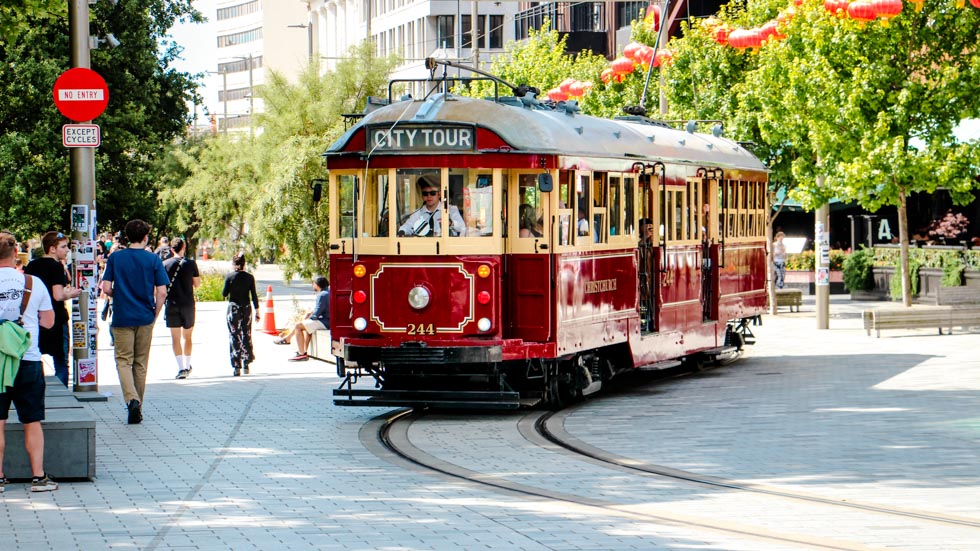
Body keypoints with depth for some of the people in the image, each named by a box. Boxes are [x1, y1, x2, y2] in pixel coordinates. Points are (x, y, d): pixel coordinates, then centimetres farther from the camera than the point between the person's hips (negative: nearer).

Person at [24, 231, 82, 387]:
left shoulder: (31, 266, 9)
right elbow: (58, 295, -21)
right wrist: (71, 294, -2)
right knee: (61, 364, 2)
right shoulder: (56, 266, -12)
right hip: (56, 321, -6)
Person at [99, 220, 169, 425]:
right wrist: (155, 315, 6)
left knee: (124, 360, 3)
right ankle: (138, 408, 17)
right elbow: (161, 293, -7)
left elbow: (106, 288, -5)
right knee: (140, 363, 11)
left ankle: (132, 399, -20)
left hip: (122, 317, -1)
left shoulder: (115, 258, -1)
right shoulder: (153, 259, -3)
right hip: (145, 318, 1)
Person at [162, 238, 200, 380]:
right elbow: (197, 284, 4)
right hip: (188, 304, 1)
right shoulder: (191, 264, -3)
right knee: (187, 336, 16)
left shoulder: (165, 264, -2)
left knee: (175, 338, 1)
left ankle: (181, 368, -10)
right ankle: (187, 366, 24)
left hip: (171, 304, 0)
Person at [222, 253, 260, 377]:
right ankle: (246, 364, 22)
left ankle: (237, 367, -6)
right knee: (247, 336, 16)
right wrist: (257, 311, 6)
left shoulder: (229, 277, -8)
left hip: (233, 309, -2)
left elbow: (224, 294, -3)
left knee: (235, 338, 0)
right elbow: (254, 295, 0)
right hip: (247, 308, 2)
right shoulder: (250, 277, -2)